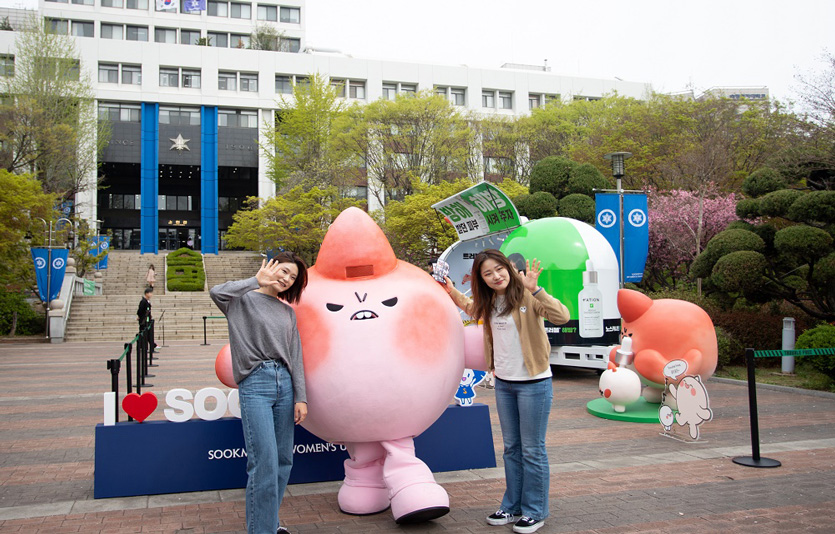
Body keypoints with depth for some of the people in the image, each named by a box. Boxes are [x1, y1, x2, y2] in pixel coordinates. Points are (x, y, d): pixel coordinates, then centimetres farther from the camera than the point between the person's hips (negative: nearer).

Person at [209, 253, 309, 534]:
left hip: (285, 384, 6)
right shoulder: (244, 299, 5)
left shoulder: (288, 312, 18)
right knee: (264, 460, -12)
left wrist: (300, 397, 7)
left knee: (283, 460, 8)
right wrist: (256, 282, -11)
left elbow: (295, 357, 14)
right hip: (255, 384, -5)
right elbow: (217, 292, -19)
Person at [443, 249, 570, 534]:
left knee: (532, 450, 5)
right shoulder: (488, 301, 4)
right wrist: (452, 291, 13)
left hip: (533, 383, -7)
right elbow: (471, 307, 28)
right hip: (503, 382, 7)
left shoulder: (526, 296, -17)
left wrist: (535, 290, -39)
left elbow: (562, 316, -31)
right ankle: (513, 507, 30)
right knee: (512, 448, 17)